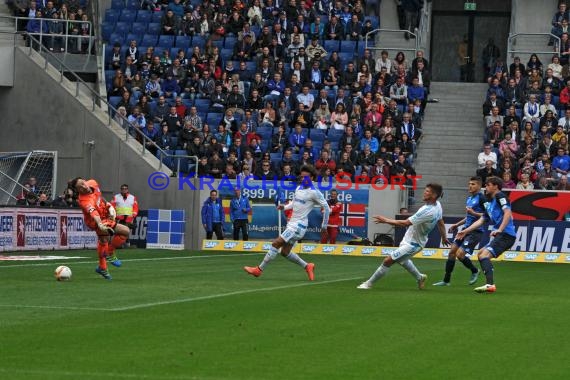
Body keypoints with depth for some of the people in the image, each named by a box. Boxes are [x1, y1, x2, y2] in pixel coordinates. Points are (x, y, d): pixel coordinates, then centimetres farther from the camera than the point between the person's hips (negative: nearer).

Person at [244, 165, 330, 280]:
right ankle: (307, 266, 21)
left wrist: (324, 226, -2)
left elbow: (326, 208, -7)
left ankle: (259, 269, -7)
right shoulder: (298, 188, 12)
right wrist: (284, 207, 6)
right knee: (285, 252, 8)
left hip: (299, 225, -9)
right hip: (292, 223, 9)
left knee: (276, 244, -13)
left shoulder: (314, 193, -11)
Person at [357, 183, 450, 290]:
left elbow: (405, 223, -33)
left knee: (388, 261, -7)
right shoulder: (437, 205, -7)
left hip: (412, 244, -10)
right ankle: (420, 277, 52)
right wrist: (444, 237, 28)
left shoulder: (428, 212, -35)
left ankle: (368, 284, 4)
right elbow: (441, 222, 11)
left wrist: (386, 220, -25)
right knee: (401, 259, 34)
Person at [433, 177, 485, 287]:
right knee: (452, 252, 5)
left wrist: (473, 213, -22)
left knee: (460, 254, -15)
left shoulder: (481, 198, -12)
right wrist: (457, 225, 24)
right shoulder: (469, 198, 16)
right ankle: (446, 280, 12)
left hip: (476, 231, -9)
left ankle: (474, 271, 12)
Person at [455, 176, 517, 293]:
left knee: (484, 255, -22)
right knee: (480, 254, 20)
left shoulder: (500, 196, -4)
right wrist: (465, 231, 26)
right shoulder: (490, 203, 24)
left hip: (506, 234, -11)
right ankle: (490, 284, 14)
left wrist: (500, 230, -26)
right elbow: (481, 221, 28)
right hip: (501, 235, 11)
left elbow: (508, 212, -19)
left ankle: (490, 285, -35)